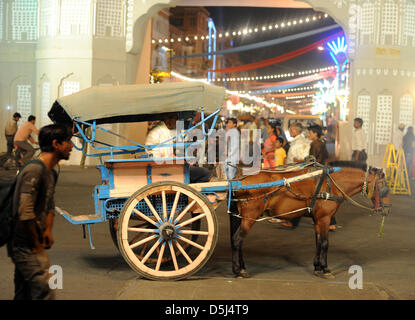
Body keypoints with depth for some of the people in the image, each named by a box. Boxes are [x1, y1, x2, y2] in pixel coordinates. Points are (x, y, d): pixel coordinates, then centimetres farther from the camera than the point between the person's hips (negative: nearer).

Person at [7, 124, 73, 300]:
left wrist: (48, 231, 7)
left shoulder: (51, 173, 12)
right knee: (44, 293, -11)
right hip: (26, 246, -10)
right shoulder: (34, 171, -20)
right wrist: (36, 244, -15)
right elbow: (25, 214, -24)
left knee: (24, 294, 16)